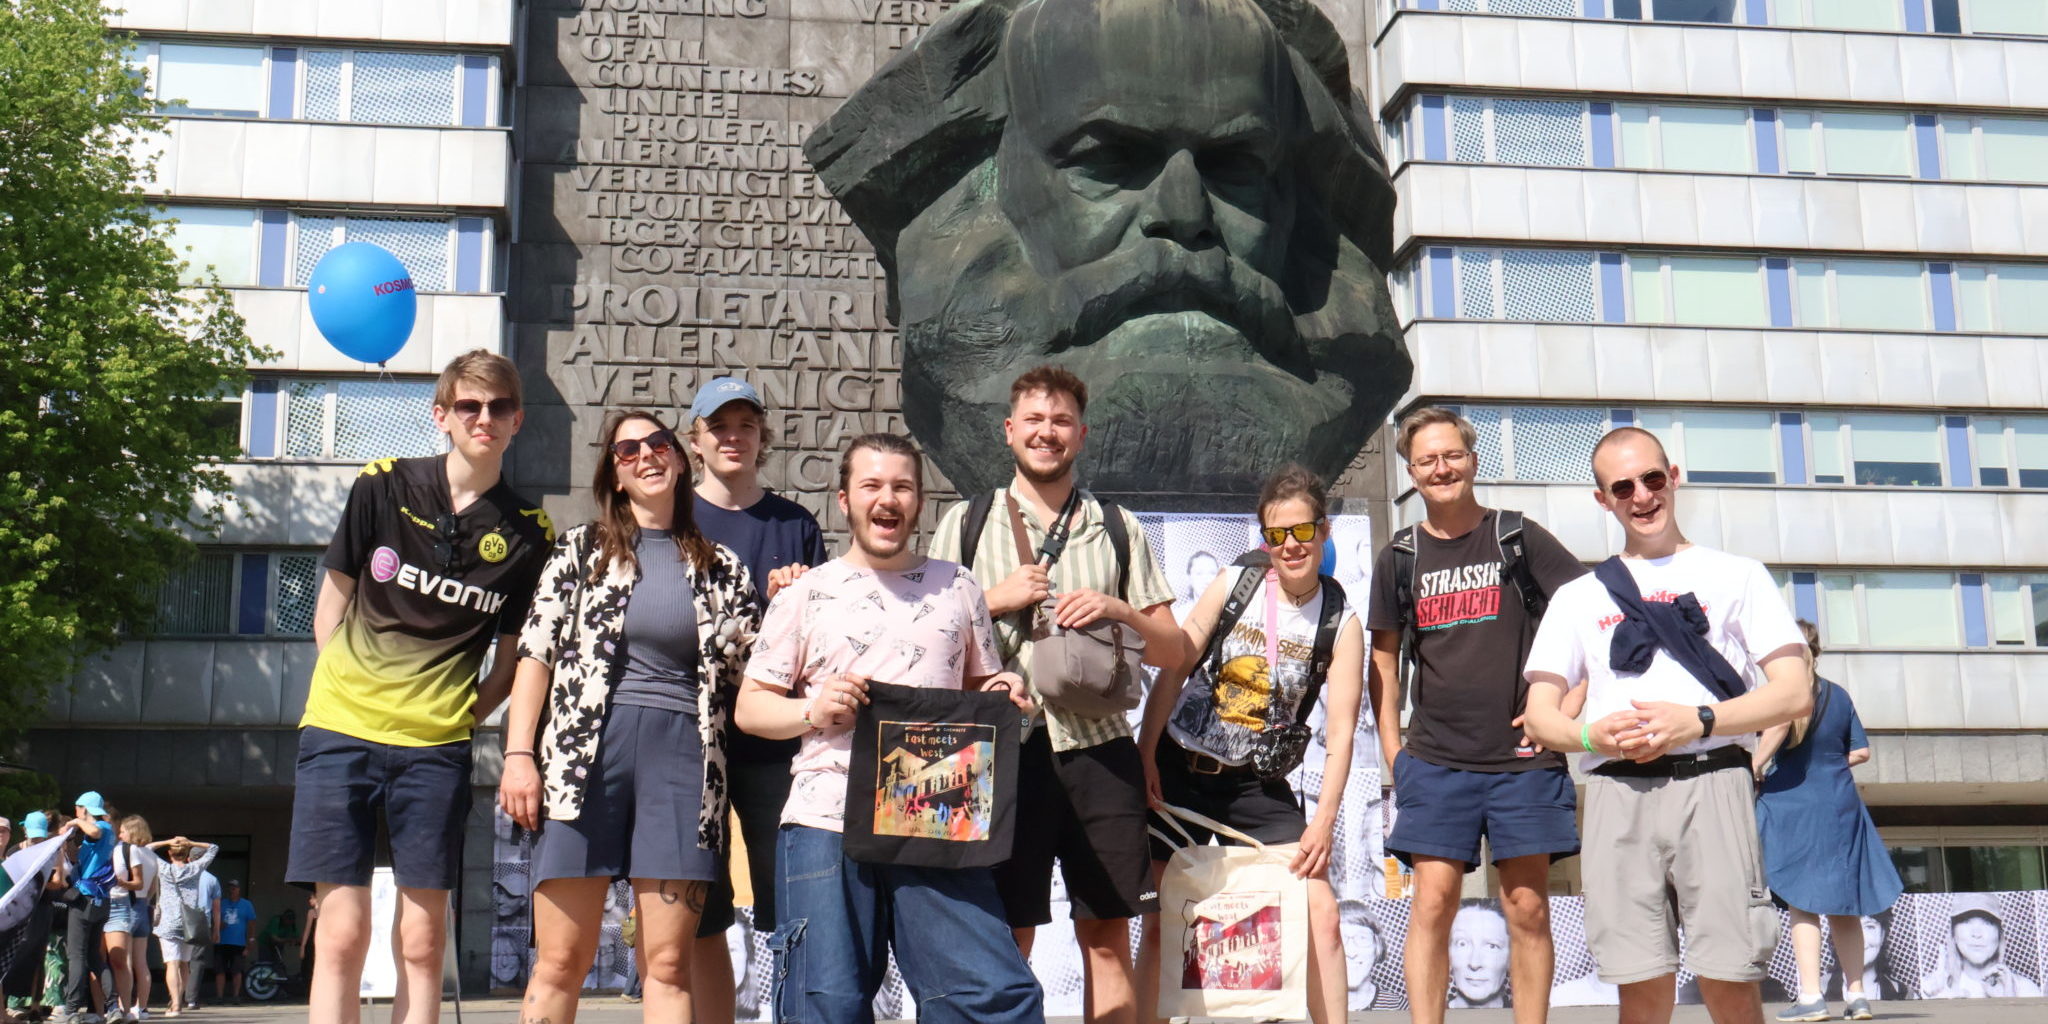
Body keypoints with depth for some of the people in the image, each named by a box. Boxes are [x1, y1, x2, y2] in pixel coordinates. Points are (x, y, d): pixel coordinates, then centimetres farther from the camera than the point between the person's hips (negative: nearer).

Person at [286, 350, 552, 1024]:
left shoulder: (529, 533, 4)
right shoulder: (383, 487, 3)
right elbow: (330, 612, 10)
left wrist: (456, 715, -1)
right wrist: (355, 698, 1)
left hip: (436, 747, 1)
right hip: (342, 728, -1)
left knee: (422, 943, 2)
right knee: (343, 936, -4)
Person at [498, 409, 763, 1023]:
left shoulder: (721, 568, 14)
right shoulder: (582, 549, 12)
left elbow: (749, 669, 14)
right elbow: (535, 655, 6)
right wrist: (518, 754, -3)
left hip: (683, 758, 1)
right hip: (585, 755, -1)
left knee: (669, 963, 0)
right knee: (561, 961, -1)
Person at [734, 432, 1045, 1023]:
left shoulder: (957, 587, 16)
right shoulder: (805, 594, 10)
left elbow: (981, 685, 23)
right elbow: (749, 706, 10)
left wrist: (1007, 697, 0)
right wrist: (811, 711, -10)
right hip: (827, 822, -1)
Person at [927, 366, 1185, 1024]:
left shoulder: (1118, 529, 14)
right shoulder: (966, 523, 11)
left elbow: (1174, 651, 12)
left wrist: (1117, 609, -6)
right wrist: (995, 601, -7)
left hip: (1098, 750, 1)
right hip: (1007, 750, -1)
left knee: (1107, 937, 4)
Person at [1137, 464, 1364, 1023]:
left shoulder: (1341, 622, -4)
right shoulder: (1233, 584, -3)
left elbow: (1341, 729, -8)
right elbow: (1174, 670, -2)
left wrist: (1323, 821, -15)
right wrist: (1146, 757, -7)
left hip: (1257, 785, 0)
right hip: (1178, 768, 0)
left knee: (1321, 913, -7)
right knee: (1163, 921, 2)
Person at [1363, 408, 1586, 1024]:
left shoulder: (1518, 538, 3)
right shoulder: (1399, 558, 9)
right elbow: (1385, 656, 13)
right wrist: (1392, 748, 6)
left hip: (1523, 757, -1)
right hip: (1435, 760, 1)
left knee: (1528, 909, 1)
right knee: (1433, 901, -5)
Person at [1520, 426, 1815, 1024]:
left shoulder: (1736, 575, 15)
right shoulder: (1578, 597, 20)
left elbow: (1795, 693, 5)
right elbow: (1540, 715, 14)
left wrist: (1698, 722, -10)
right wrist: (1591, 734, -9)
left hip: (1711, 783, -2)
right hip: (1618, 793, 2)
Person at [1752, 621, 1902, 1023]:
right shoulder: (1840, 695, 11)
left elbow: (1782, 722, -27)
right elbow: (1862, 751, 13)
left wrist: (1754, 769, -17)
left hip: (1794, 805, -5)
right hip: (1841, 806, 5)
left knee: (1802, 903, -3)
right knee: (1842, 905, 11)